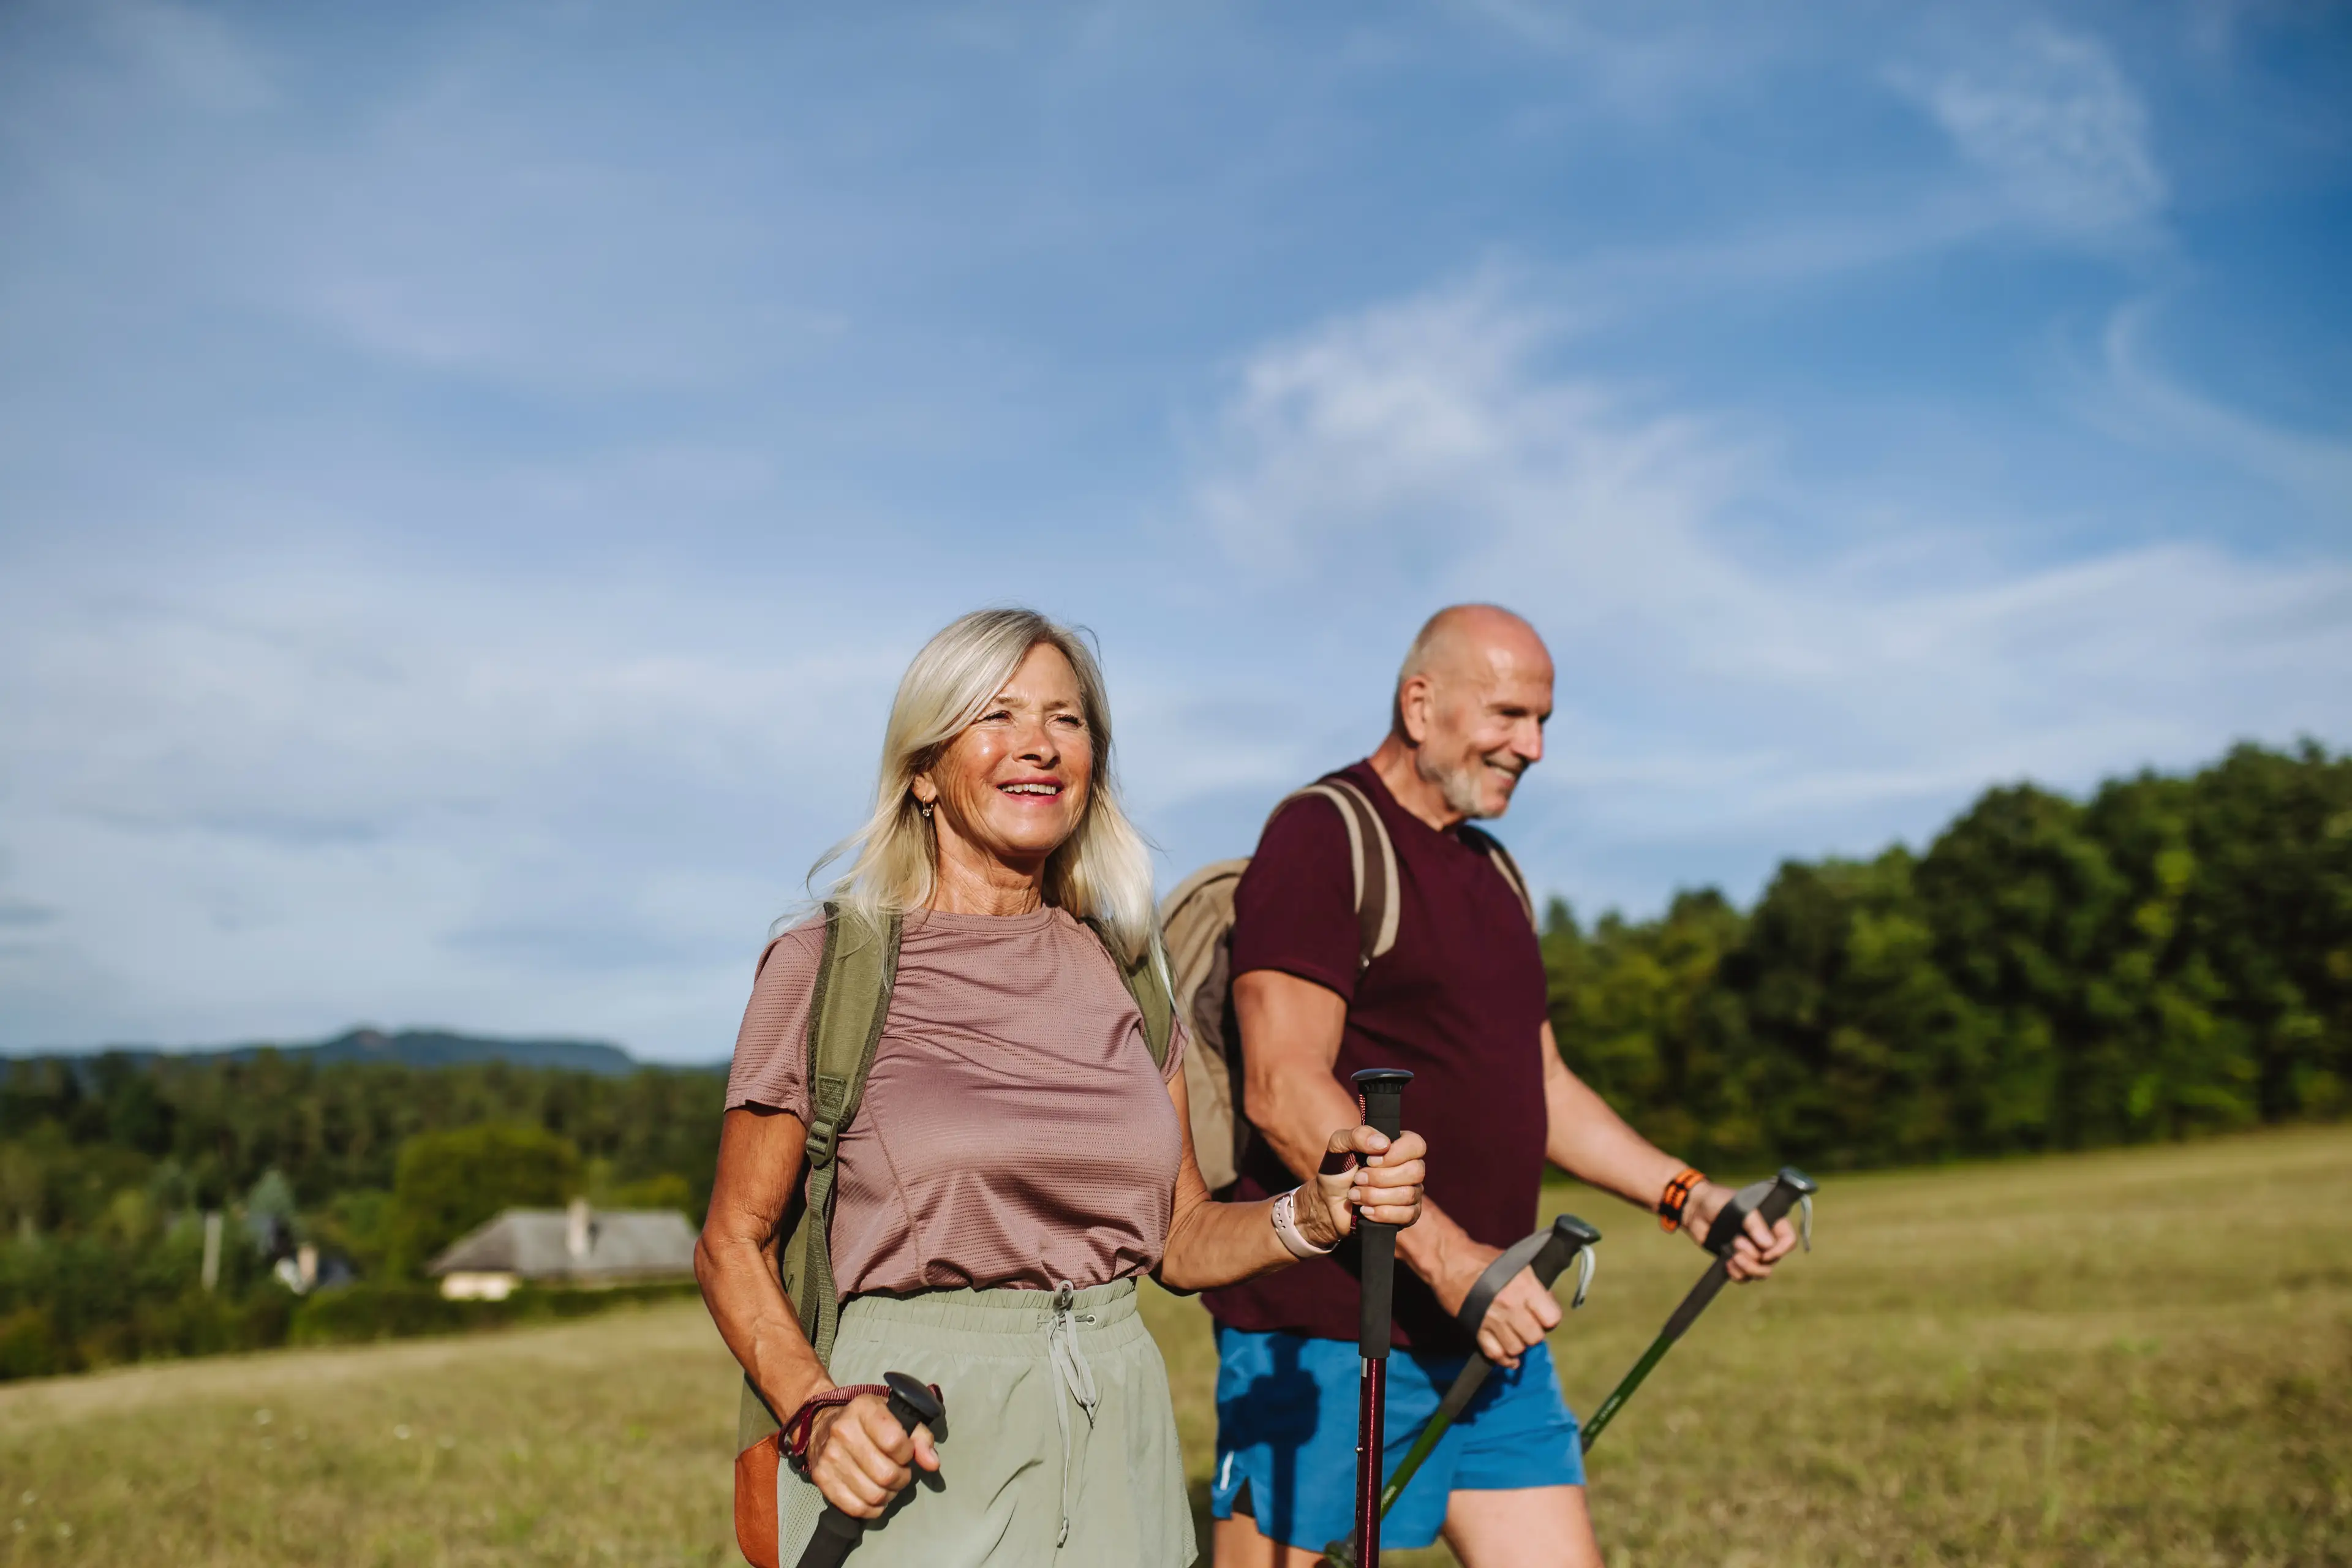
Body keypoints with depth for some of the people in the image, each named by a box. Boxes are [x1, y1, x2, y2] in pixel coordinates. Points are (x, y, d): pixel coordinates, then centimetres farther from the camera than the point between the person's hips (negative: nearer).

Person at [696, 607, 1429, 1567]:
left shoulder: (1121, 973, 6)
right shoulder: (825, 966, -6)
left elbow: (1181, 1242, 10)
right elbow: (733, 1244, -2)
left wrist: (1321, 1211, -8)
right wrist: (816, 1410, -18)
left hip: (1113, 1444, 4)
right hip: (921, 1445, -4)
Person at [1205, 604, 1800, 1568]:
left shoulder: (1490, 872, 18)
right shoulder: (1321, 839, -10)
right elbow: (1284, 1091, -19)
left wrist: (1687, 1195, 12)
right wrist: (1445, 1254, -24)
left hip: (1492, 1334, 8)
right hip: (1324, 1338, -8)